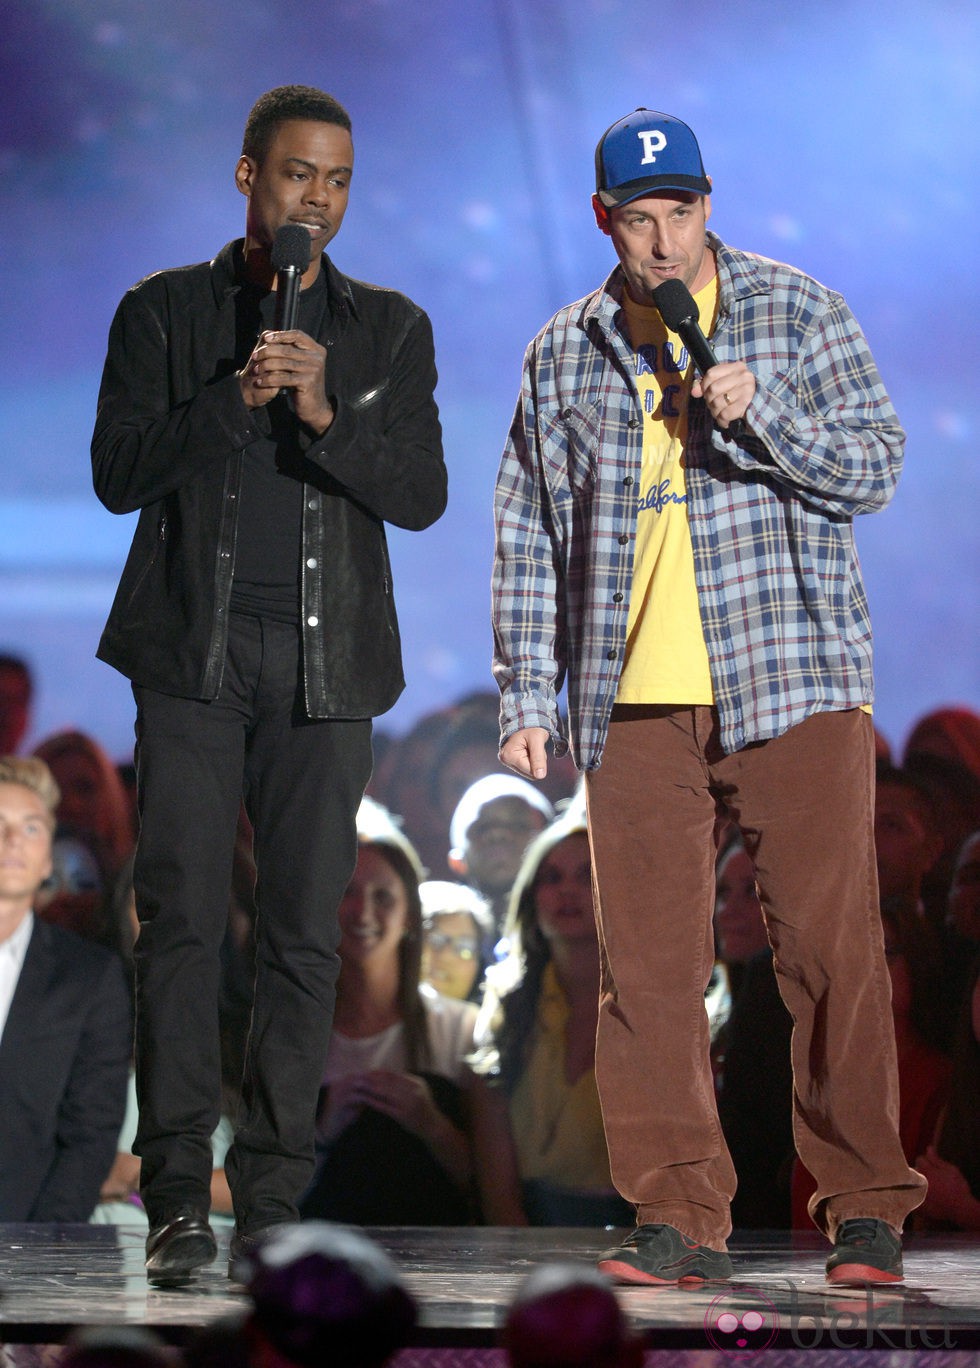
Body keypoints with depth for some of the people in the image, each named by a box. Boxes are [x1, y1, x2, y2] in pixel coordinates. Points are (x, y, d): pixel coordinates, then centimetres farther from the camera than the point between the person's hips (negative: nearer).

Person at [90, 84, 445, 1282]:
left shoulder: (388, 329, 11)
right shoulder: (164, 311, 8)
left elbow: (422, 495, 2)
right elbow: (117, 474, -1)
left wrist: (325, 413, -15)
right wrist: (231, 399, -15)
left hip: (324, 666, 2)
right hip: (192, 654, -1)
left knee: (304, 932, -1)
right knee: (181, 920, -8)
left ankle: (272, 1203, 4)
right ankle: (176, 1198, -7)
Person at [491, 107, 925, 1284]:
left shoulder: (797, 313, 6)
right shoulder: (564, 357, 13)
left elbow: (875, 466, 1)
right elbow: (526, 538, 15)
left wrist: (760, 412, -15)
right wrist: (526, 694, 8)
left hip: (790, 684, -2)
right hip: (632, 702, 2)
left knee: (831, 948, -5)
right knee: (646, 965, -1)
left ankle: (866, 1208, 4)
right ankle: (679, 1219, 5)